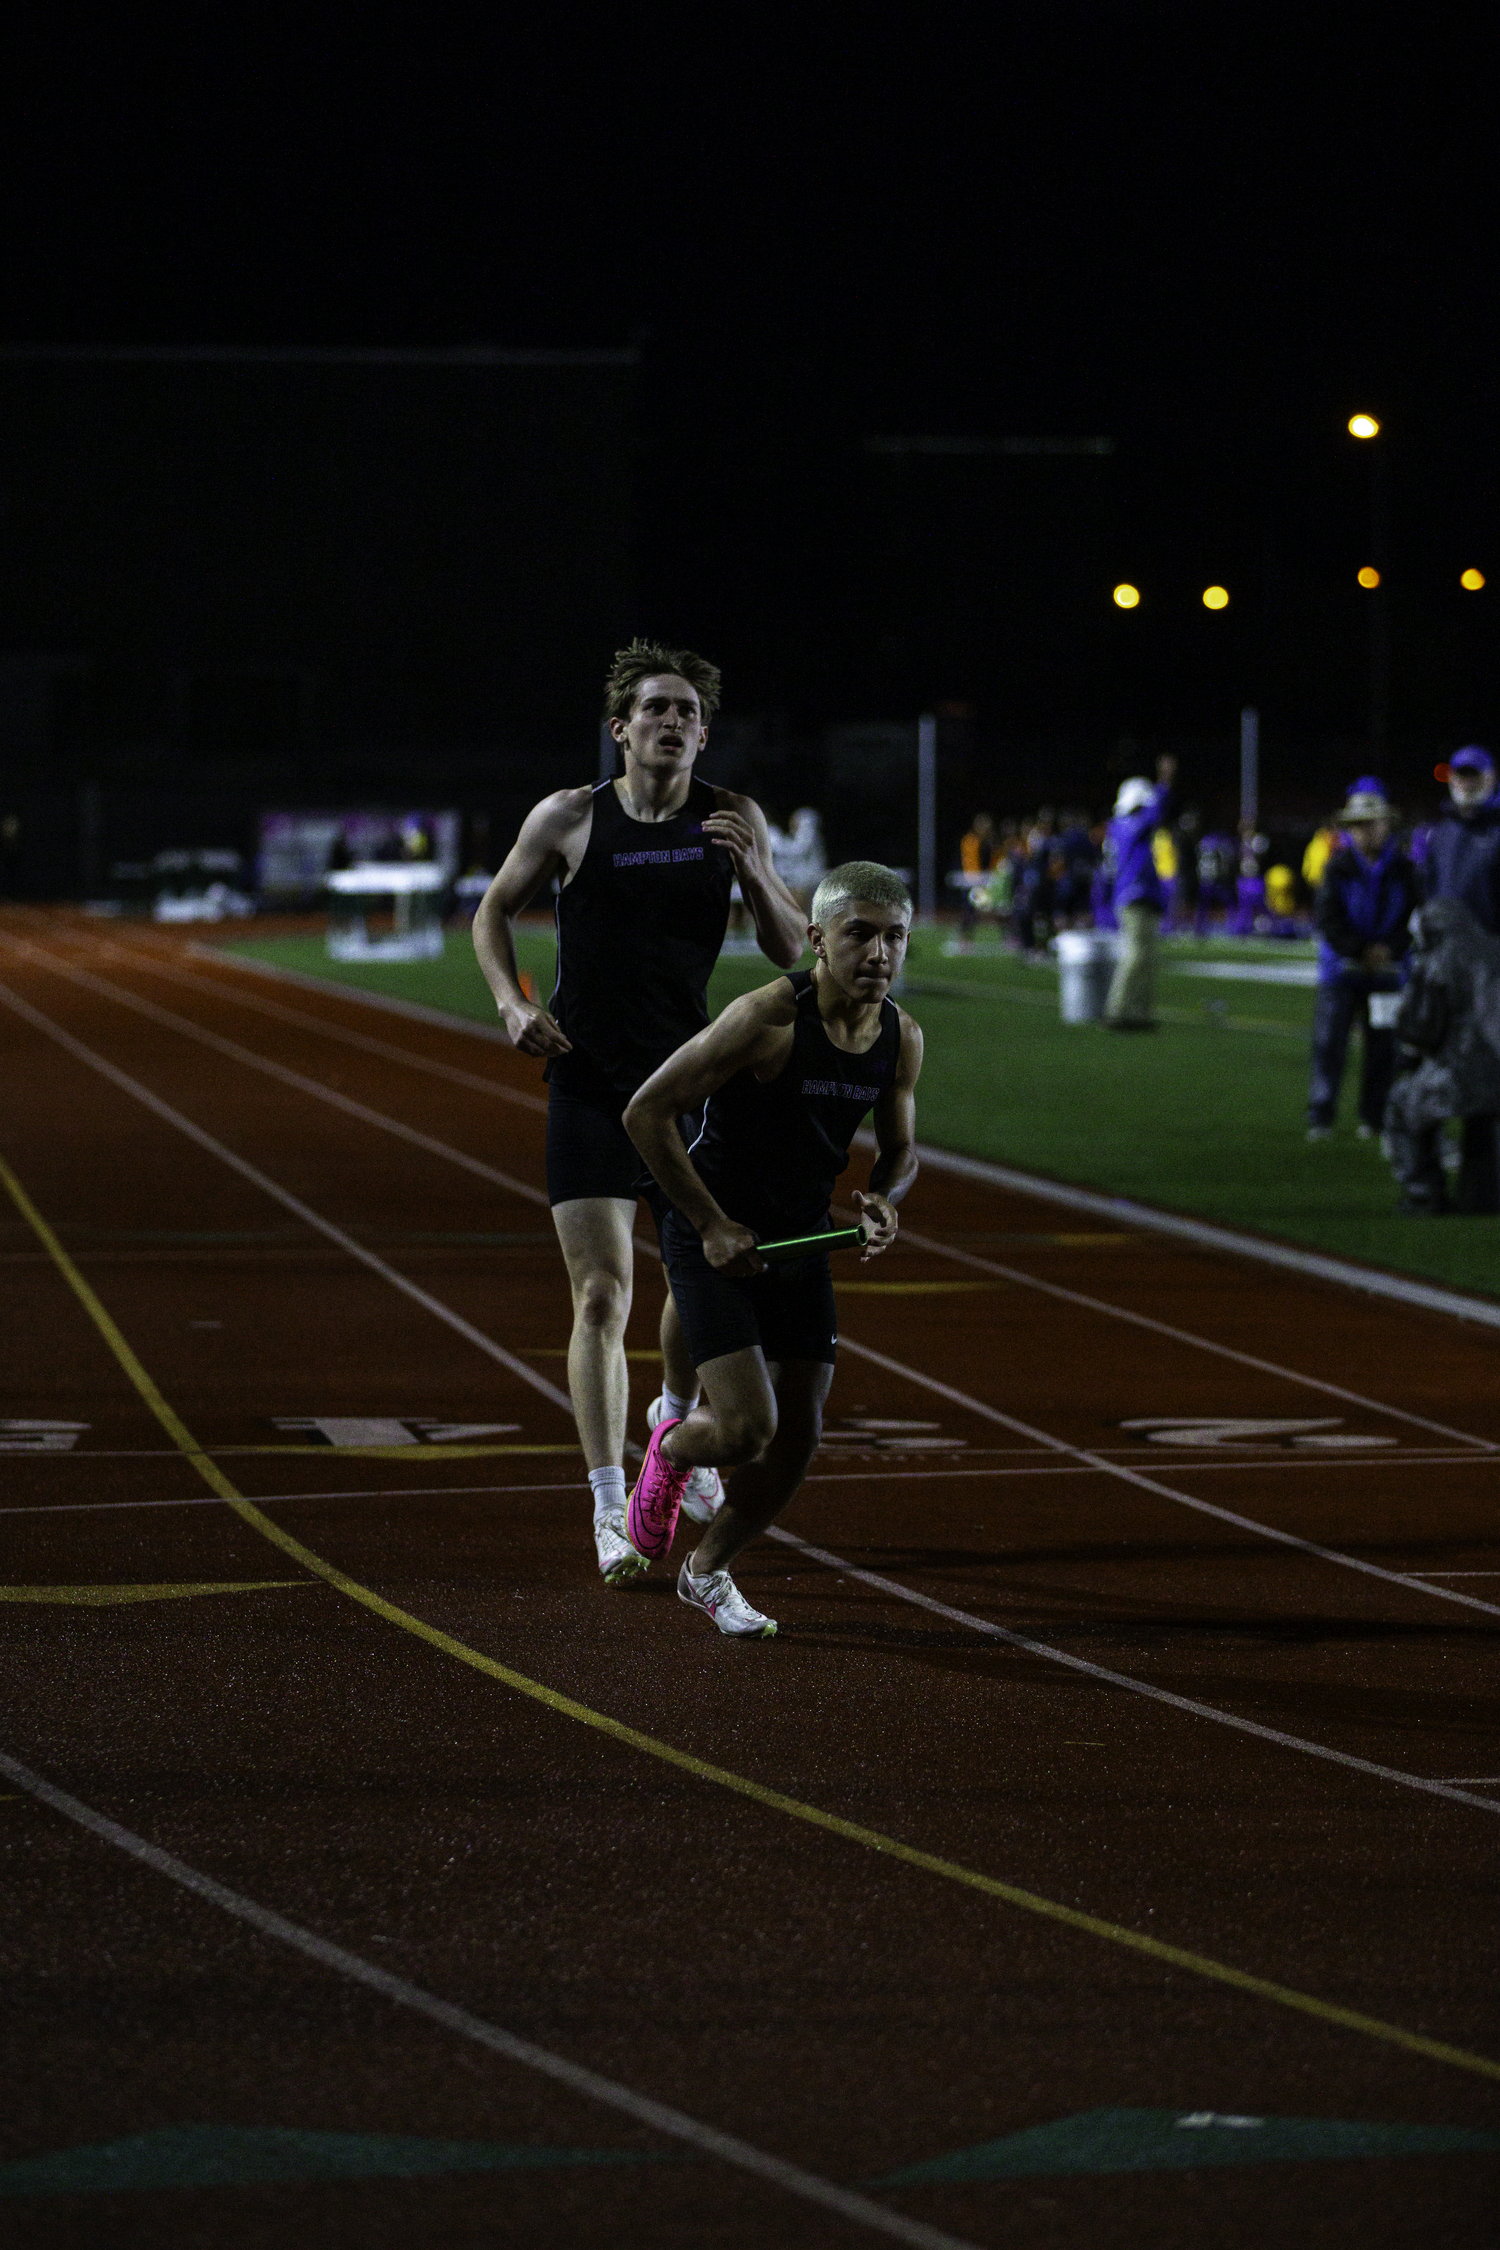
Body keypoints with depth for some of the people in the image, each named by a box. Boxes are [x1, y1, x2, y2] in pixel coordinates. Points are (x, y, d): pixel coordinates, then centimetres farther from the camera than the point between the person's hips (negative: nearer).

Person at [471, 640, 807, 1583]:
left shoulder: (733, 819, 0)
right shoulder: (570, 819, -5)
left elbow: (792, 954, 2)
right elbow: (495, 913, 9)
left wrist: (754, 872, -16)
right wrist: (514, 1002, -7)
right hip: (589, 1083, -3)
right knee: (602, 1296, -10)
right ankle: (610, 1509, -9)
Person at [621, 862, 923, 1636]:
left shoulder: (901, 1040, -5)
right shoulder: (767, 1019, -24)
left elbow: (899, 1149, 13)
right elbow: (647, 1112, -20)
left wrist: (883, 1197, -12)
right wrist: (712, 1224, -18)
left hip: (800, 1241, 6)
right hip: (713, 1235, -6)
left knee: (798, 1437, 5)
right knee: (747, 1427, -16)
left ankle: (708, 1571, 29)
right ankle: (670, 1449, 20)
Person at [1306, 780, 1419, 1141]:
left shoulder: (1401, 868, 1)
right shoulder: (1338, 865, -2)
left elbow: (1413, 917, 1)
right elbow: (1327, 918, -7)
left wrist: (1390, 949, -14)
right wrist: (1361, 951, -15)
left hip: (1386, 972, 1)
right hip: (1341, 968, -1)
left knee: (1382, 1047, 2)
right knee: (1329, 1042, -7)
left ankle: (1373, 1118, 13)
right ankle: (1320, 1118, -3)